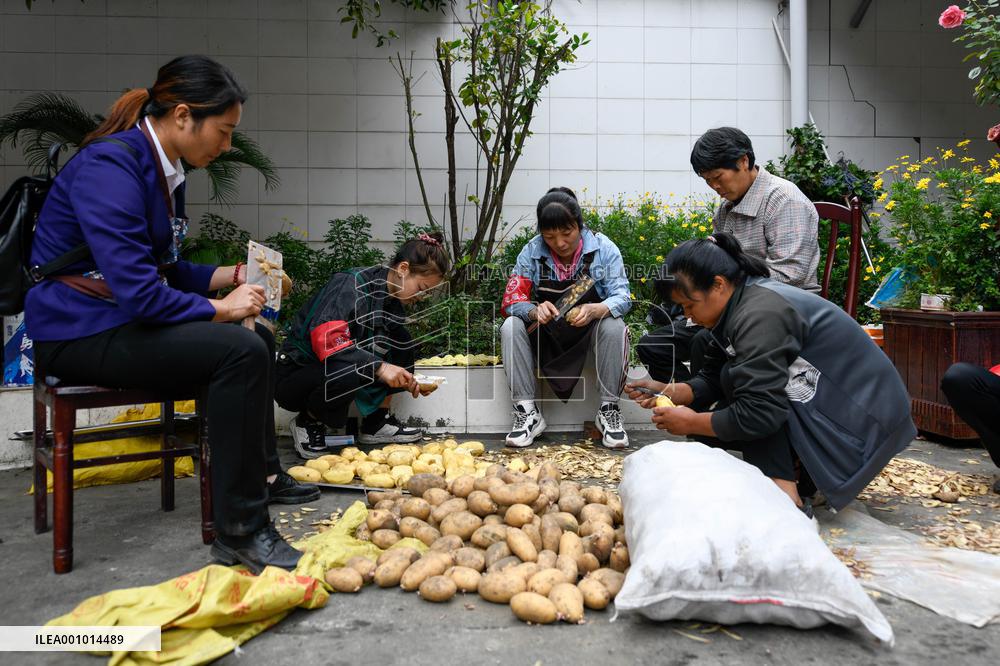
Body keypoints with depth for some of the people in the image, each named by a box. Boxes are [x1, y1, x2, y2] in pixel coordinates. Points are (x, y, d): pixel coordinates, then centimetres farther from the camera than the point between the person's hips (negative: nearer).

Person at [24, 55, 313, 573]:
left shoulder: (163, 168, 9)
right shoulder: (110, 166, -21)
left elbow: (167, 270, 16)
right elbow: (139, 291, -28)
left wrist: (232, 275, 4)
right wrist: (220, 308, -16)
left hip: (120, 321, 10)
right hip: (79, 332, -10)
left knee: (255, 337, 15)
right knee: (240, 351, -26)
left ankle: (263, 473, 29)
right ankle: (240, 530, -18)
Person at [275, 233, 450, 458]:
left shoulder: (393, 299, 5)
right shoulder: (353, 285, -21)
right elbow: (324, 338, -34)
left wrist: (408, 381, -8)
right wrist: (379, 367, -37)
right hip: (293, 376, -7)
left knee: (400, 341, -8)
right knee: (351, 372, -38)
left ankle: (376, 423, -1)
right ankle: (308, 421, -8)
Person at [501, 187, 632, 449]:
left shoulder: (603, 248, -12)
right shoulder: (532, 252, -10)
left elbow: (622, 298, -19)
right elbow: (511, 300, -15)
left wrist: (594, 310, -41)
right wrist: (535, 311, -39)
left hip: (589, 332, -1)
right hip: (545, 333, 2)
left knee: (614, 326, -32)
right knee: (510, 327, -25)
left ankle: (609, 410, -18)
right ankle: (527, 412, -20)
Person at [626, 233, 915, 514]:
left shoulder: (759, 314, -27)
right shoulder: (738, 304, 3)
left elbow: (759, 414, -29)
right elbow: (710, 380, 5)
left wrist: (692, 423, -17)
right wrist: (668, 391, -11)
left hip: (862, 418, -9)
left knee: (736, 377, -22)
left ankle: (786, 494, -19)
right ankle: (804, 472, 10)